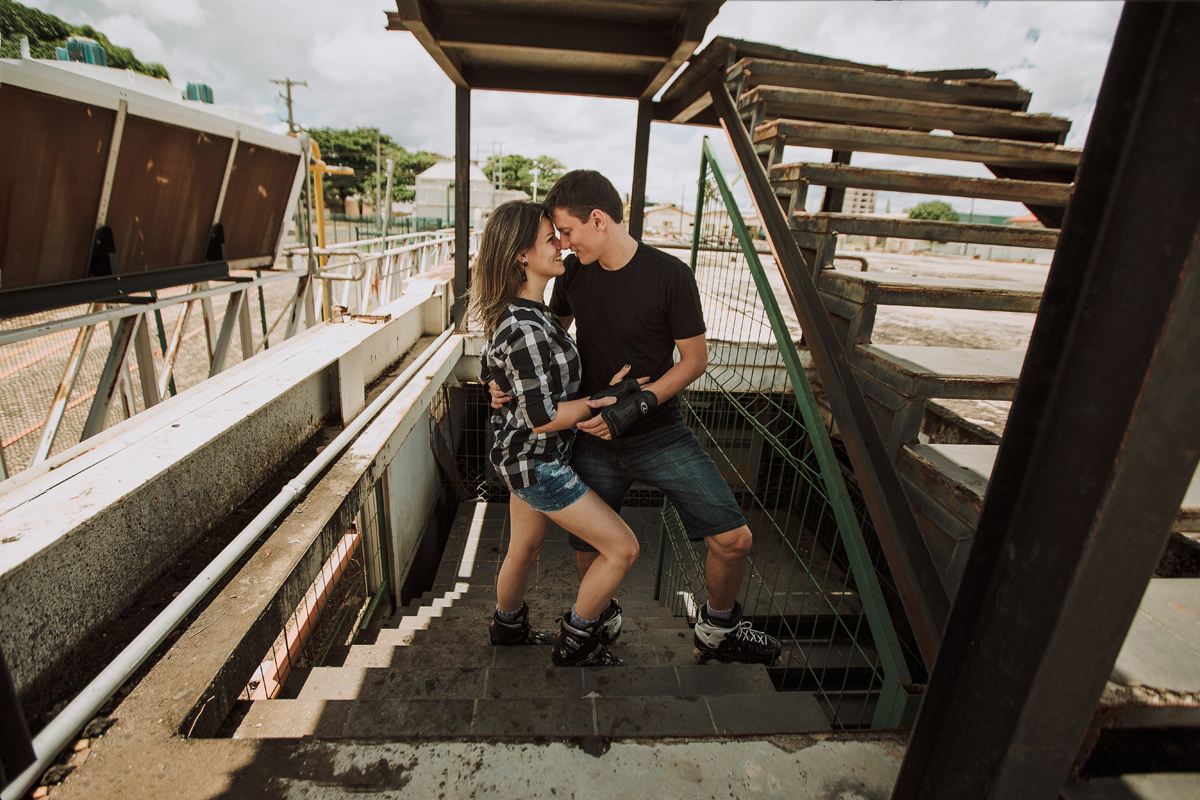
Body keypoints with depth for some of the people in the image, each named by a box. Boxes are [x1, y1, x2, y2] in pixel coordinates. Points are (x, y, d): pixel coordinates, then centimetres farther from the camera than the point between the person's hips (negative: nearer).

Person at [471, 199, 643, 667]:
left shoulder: (512, 313, 2)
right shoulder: (526, 330, -30)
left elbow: (488, 373, 16)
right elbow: (543, 418, -26)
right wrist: (606, 398, -19)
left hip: (521, 453, 10)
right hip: (537, 462, -10)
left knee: (525, 548, 27)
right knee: (622, 547, 1)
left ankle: (507, 627, 50)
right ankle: (575, 645, 20)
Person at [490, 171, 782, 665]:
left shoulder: (670, 275, -12)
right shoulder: (573, 272, 0)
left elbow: (695, 358, -8)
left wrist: (634, 405, -20)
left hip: (660, 433, -2)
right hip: (593, 441, 3)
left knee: (734, 539, -7)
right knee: (588, 552, 10)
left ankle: (717, 629, 24)